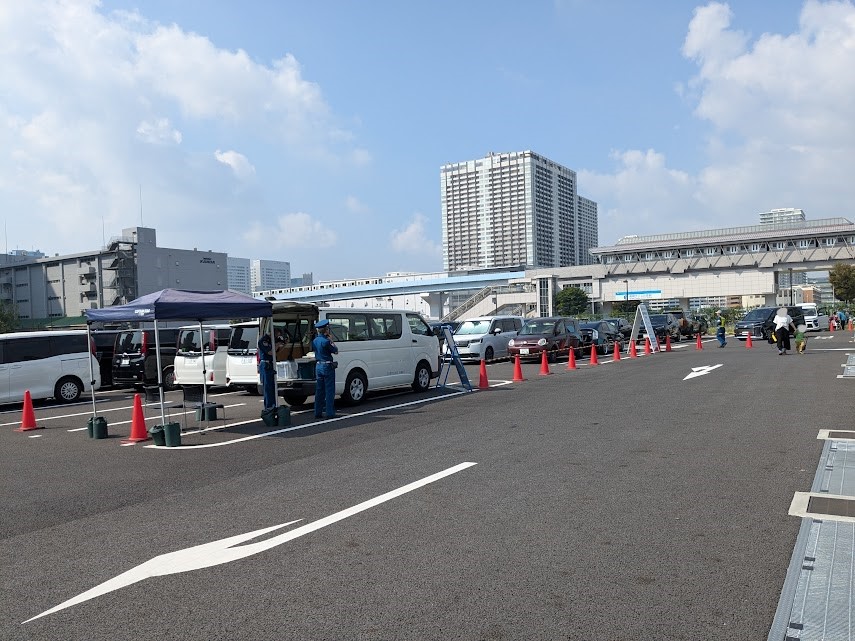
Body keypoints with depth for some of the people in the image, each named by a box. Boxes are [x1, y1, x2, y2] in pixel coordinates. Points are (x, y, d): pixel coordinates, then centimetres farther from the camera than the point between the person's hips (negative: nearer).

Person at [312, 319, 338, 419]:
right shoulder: (325, 341, -17)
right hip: (327, 366, -7)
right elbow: (335, 351, -8)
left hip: (318, 366, 7)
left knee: (319, 390, 12)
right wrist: (331, 341, 3)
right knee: (329, 391, -1)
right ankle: (330, 413, 0)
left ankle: (318, 413, 14)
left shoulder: (315, 341, 6)